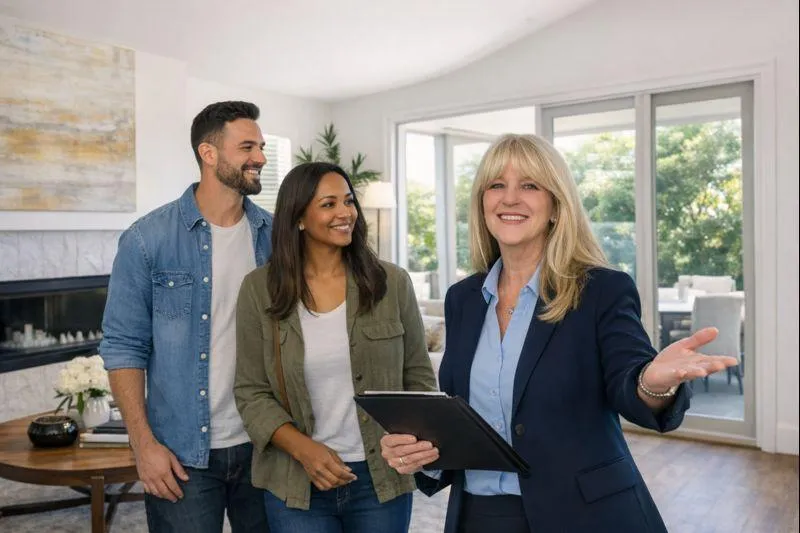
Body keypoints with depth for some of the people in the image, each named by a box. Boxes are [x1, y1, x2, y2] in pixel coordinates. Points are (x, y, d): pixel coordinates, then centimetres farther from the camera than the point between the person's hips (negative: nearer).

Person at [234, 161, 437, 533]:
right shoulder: (260, 289, -5)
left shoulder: (392, 282, -4)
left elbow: (418, 375, 3)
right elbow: (251, 392, -3)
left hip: (382, 478, 1)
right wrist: (303, 449, -16)